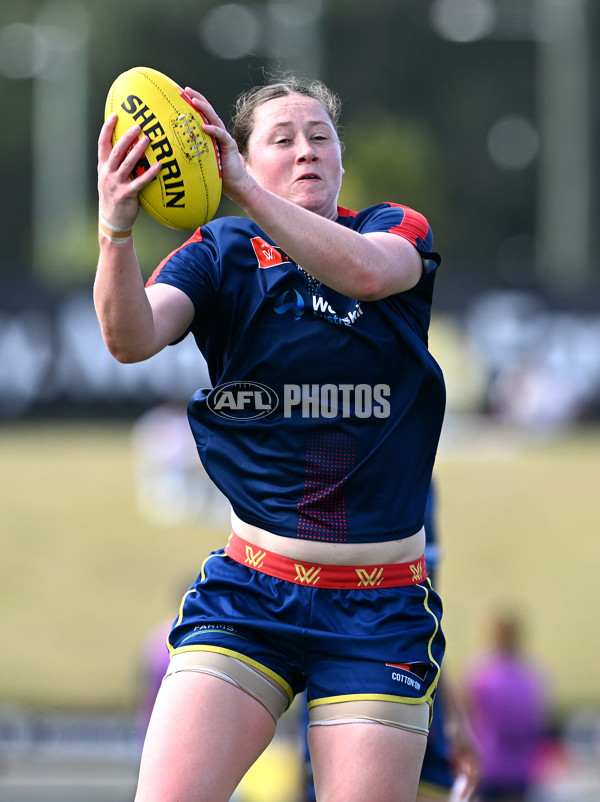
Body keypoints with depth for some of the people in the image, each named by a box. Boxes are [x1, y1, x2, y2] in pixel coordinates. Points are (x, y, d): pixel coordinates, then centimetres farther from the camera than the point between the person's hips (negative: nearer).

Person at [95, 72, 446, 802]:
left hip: (381, 605, 0)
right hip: (248, 590, 0)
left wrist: (245, 191, -35)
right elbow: (131, 338, -15)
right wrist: (116, 226, -35)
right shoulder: (220, 254, 5)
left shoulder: (398, 231, 3)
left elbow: (364, 271, -22)